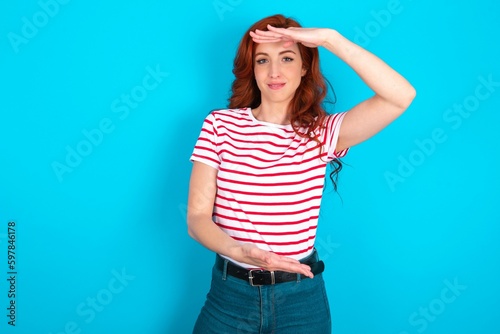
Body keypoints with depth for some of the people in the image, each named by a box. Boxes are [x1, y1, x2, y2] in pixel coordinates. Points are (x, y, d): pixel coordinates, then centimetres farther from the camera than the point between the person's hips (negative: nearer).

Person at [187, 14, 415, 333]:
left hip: (300, 298, 1)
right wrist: (240, 251, -28)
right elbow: (197, 218, -8)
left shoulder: (322, 132, -4)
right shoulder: (220, 124, -4)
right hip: (229, 293, 0)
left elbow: (402, 97, -18)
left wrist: (328, 38, -21)